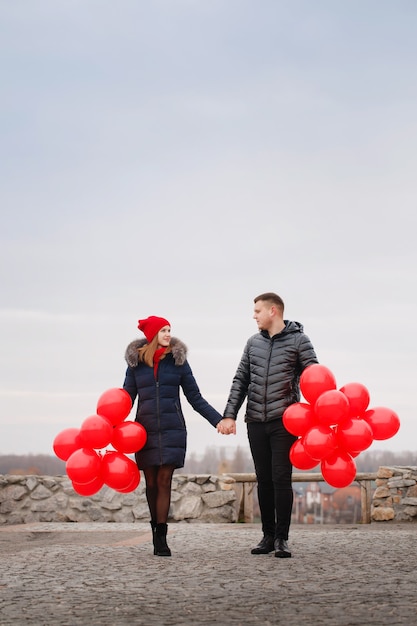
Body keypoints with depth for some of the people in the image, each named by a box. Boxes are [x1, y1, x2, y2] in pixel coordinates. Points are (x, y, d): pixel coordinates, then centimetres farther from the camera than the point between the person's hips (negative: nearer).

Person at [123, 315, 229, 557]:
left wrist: (218, 419, -5)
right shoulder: (136, 362, 5)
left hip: (172, 429, -1)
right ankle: (156, 533, 15)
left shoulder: (177, 360, 4)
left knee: (164, 480, -7)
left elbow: (195, 398, 6)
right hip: (146, 429, 1)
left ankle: (161, 537, -6)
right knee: (151, 483, 3)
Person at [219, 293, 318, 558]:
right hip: (256, 421, 4)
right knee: (264, 479, 7)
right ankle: (268, 536, 14)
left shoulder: (298, 340, -1)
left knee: (281, 478, -6)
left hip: (284, 421, -4)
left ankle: (282, 538, 3)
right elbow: (241, 380, 13)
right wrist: (229, 415, 4)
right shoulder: (253, 342, 13)